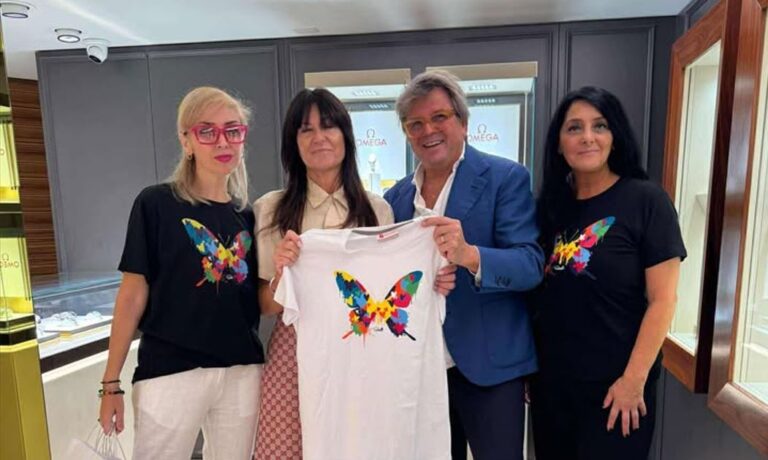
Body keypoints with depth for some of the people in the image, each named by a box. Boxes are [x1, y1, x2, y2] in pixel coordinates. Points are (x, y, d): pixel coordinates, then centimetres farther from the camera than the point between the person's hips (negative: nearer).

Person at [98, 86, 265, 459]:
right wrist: (111, 382, -3)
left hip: (242, 371, 4)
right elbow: (133, 295, -5)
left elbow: (255, 301, 10)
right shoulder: (155, 204, -6)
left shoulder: (247, 214, 6)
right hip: (170, 372, -4)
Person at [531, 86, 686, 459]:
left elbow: (662, 299, -11)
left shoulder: (645, 199, -9)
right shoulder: (552, 205, 3)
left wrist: (634, 379, -14)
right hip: (550, 381, 5)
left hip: (613, 386, -4)